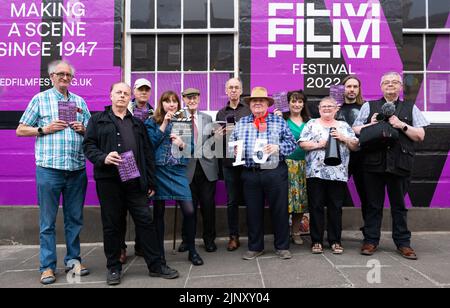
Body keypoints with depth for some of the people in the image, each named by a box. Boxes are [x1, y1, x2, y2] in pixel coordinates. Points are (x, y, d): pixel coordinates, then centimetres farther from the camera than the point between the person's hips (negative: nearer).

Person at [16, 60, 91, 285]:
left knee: (74, 218, 11)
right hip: (49, 168, -3)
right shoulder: (40, 99, 5)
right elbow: (21, 130, 6)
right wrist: (44, 129, -9)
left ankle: (73, 259, 24)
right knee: (47, 220, 3)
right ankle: (47, 266, 13)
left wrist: (83, 129, -3)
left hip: (77, 169, 3)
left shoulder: (80, 101, 14)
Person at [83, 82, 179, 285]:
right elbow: (88, 145, 1)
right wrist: (103, 158, -19)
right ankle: (113, 267, 21)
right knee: (112, 225, 6)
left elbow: (147, 154, 14)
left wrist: (150, 182, 8)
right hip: (108, 180, -2)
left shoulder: (137, 123, 18)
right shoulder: (98, 120, 10)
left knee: (145, 221, 2)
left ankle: (155, 265, 11)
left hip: (135, 181, 2)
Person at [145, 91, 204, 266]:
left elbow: (192, 146, 11)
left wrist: (182, 144, -10)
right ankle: (160, 251, 21)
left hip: (178, 171, 1)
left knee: (189, 210, -6)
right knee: (159, 211, 7)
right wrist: (164, 124, -11)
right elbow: (149, 144, -9)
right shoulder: (152, 122, 5)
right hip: (158, 171, -1)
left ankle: (192, 251, 11)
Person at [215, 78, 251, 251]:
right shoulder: (221, 113, 15)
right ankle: (233, 237, 18)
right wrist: (219, 135, -6)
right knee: (232, 201, 7)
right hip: (229, 161, 2)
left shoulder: (250, 110, 6)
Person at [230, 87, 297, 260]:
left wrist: (277, 148, -14)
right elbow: (232, 143, 14)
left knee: (280, 210, 5)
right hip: (250, 174, 2)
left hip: (275, 172, -2)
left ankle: (282, 246, 22)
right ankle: (255, 247, 25)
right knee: (253, 211, 10)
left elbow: (292, 144, 3)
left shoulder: (279, 121, 6)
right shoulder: (241, 123, 12)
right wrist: (235, 149, -7)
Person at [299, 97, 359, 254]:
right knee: (316, 207, 3)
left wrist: (343, 138, -7)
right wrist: (319, 144, -13)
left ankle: (335, 241, 18)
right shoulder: (312, 124, 9)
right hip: (315, 173, -1)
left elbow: (355, 146, 9)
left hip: (338, 174, 2)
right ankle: (316, 241, 13)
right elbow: (302, 144, -1)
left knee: (336, 208, 6)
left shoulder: (344, 126, 14)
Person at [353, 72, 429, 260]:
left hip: (400, 164, 0)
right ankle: (371, 241, 16)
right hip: (373, 163, 0)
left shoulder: (410, 108, 13)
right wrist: (371, 125, -8)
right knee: (373, 204, 6)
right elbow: (355, 130, 8)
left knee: (399, 205, 9)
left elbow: (420, 135, 6)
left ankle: (403, 243, 21)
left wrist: (401, 125, -7)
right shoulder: (369, 106, 13)